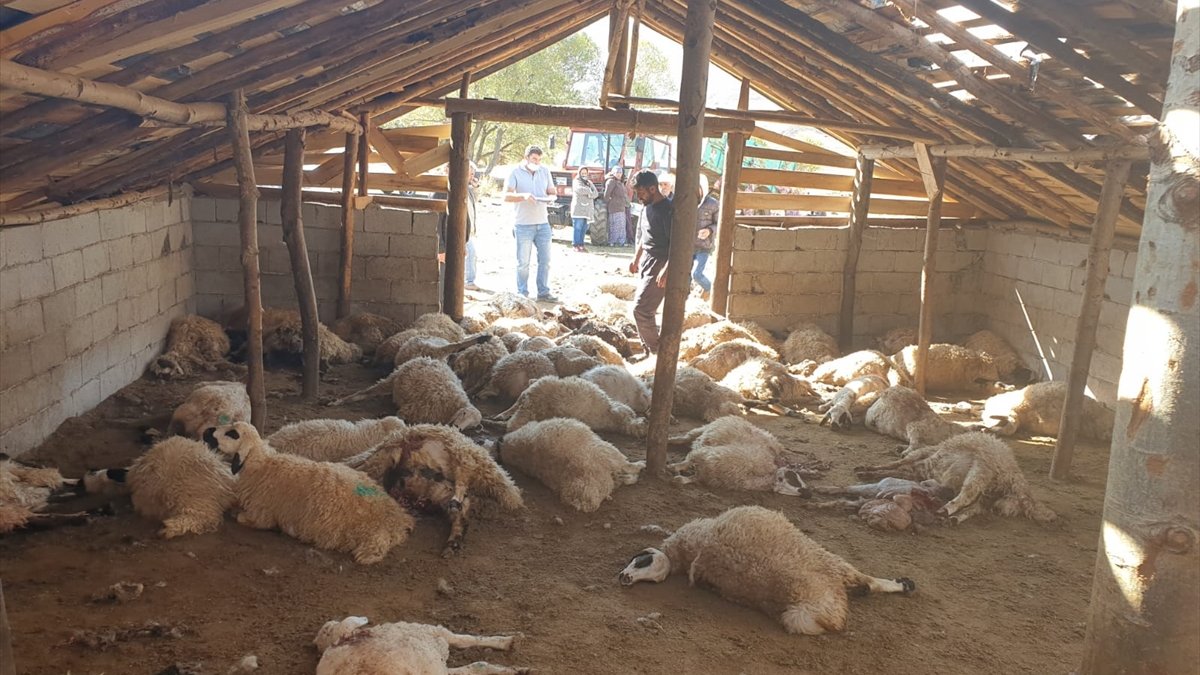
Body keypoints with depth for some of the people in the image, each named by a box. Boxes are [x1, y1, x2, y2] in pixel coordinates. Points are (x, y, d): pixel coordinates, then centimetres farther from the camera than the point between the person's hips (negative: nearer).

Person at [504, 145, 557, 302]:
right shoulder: (515, 173, -4)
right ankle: (522, 293, 10)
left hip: (542, 223, 4)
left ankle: (543, 292, 15)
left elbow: (553, 192, 15)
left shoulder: (545, 171, 10)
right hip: (523, 224, -4)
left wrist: (550, 197, -9)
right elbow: (506, 196, -12)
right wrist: (524, 196, -29)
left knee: (545, 260, 6)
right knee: (523, 262, 1)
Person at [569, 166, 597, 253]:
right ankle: (576, 245, -10)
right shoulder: (577, 182, 4)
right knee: (578, 228, -10)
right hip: (578, 209, -6)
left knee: (584, 228, 4)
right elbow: (580, 189, -18)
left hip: (587, 210, 6)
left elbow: (595, 194, 11)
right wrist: (589, 191, -4)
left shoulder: (589, 183, 24)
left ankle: (581, 245, 7)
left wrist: (590, 194, -10)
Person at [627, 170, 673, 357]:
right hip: (646, 264, 9)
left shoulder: (667, 209, -17)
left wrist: (666, 270, -27)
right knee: (644, 309, 12)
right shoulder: (647, 207, 11)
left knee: (641, 310, -12)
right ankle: (647, 349, 22)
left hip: (659, 266, -9)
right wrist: (636, 259, 27)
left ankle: (655, 351, -1)